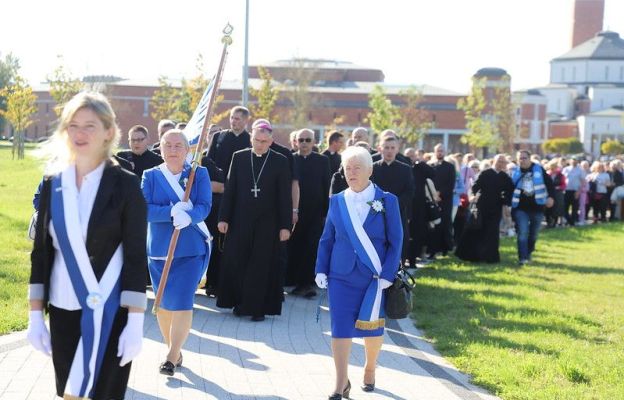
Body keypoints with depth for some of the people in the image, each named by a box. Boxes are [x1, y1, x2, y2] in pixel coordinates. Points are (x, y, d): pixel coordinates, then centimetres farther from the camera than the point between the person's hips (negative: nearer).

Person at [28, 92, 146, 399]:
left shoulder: (125, 184, -6)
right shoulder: (53, 183, 4)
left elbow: (136, 256, -7)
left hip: (110, 310, -4)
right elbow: (41, 252, 7)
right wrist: (35, 315, 3)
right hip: (63, 309, 4)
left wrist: (135, 323, -12)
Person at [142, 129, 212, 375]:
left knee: (182, 303, -10)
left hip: (191, 249, -2)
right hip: (159, 250, 2)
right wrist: (172, 211, -24)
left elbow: (204, 207, -10)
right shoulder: (151, 176, 4)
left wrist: (187, 217, -31)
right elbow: (144, 209, -8)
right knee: (164, 304, 10)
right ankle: (174, 351, 27)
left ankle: (172, 357, -4)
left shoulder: (199, 174, 1)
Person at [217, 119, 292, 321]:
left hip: (267, 223, -2)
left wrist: (285, 225, -6)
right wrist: (223, 218, 0)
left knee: (262, 265, 1)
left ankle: (258, 307, 9)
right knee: (236, 262, 5)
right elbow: (229, 189, 5)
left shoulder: (280, 161, -2)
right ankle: (240, 302, 20)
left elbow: (285, 196, -2)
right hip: (240, 220, 2)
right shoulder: (239, 157, 4)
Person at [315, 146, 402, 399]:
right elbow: (327, 239, 9)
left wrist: (387, 275, -10)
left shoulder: (387, 201, -2)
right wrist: (321, 271, 1)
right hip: (341, 276, 1)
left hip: (376, 278, -1)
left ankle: (370, 369, 37)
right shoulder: (336, 201, 4)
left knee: (372, 327, 12)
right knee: (340, 328, -5)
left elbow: (396, 241, -3)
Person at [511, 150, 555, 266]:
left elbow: (549, 183, 2)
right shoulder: (515, 172, 2)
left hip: (537, 207, 1)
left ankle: (528, 254, 32)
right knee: (522, 232, -13)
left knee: (533, 234, 13)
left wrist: (550, 197, -10)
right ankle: (523, 258, -14)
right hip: (521, 208, -1)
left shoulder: (539, 169, 0)